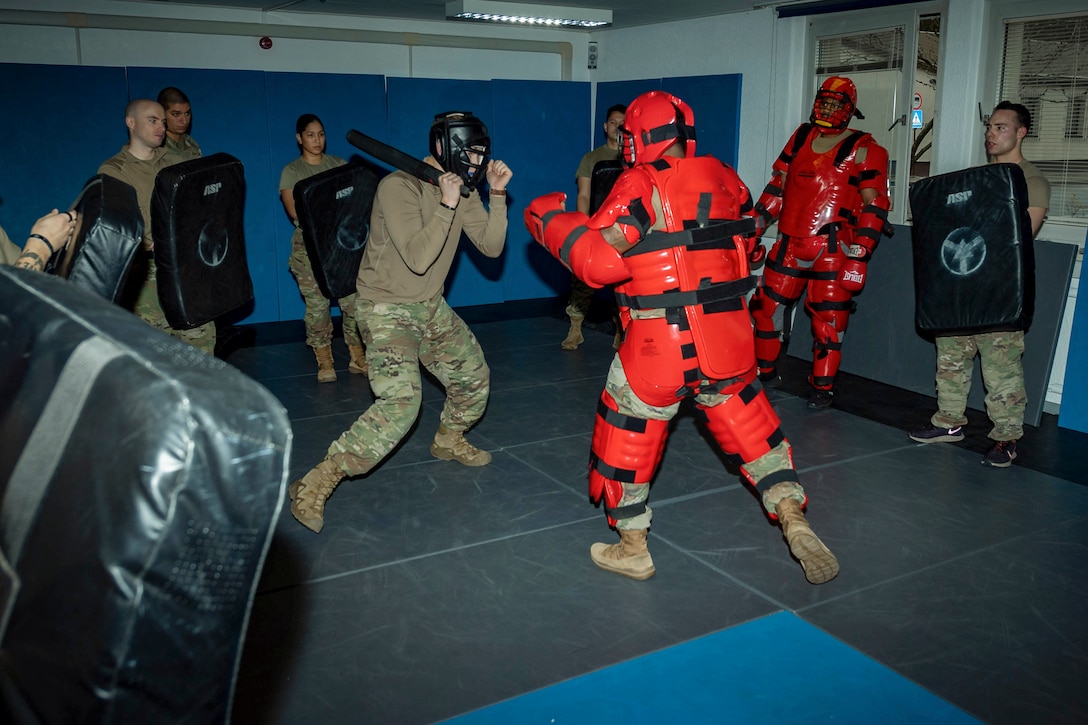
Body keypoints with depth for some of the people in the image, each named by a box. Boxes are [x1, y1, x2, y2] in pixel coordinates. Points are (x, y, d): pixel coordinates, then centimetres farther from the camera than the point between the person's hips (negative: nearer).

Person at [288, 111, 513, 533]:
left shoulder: (463, 189, 2)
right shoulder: (399, 186, -22)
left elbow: (491, 247, 0)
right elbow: (418, 258, -28)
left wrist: (497, 194, -10)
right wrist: (446, 205, -27)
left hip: (430, 307, 8)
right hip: (386, 308, -8)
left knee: (474, 376, 17)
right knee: (402, 401, -24)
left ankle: (448, 440, 46)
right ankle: (315, 486, -18)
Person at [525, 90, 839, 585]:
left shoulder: (639, 187, -11)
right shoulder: (724, 178, 6)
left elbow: (600, 262, -18)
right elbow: (746, 239, 19)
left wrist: (549, 219, -6)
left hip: (657, 347, -4)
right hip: (727, 341, 5)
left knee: (626, 438, 14)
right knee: (751, 427, 21)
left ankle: (632, 548, 23)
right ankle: (793, 520, 13)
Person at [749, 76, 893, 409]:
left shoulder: (864, 150, -2)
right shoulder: (800, 138, 13)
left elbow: (874, 207, -6)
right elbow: (776, 188, 17)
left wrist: (859, 256, -13)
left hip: (832, 249, -5)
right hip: (789, 244, 5)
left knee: (828, 319, 2)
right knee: (767, 306, 8)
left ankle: (822, 387, 16)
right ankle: (765, 372, 26)